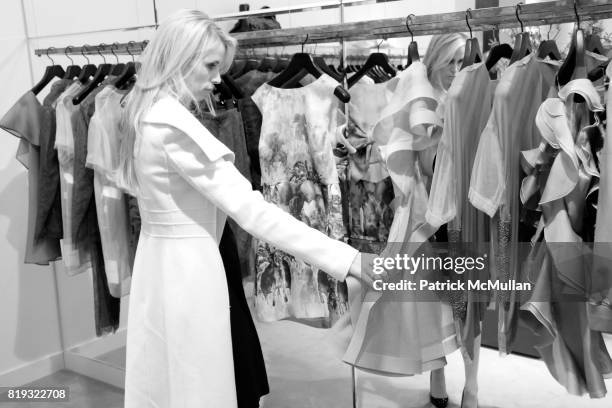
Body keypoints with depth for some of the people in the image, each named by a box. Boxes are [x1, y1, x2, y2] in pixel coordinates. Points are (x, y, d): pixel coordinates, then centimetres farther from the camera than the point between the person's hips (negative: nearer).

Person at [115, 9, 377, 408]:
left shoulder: (148, 114, 8)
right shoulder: (173, 124, -23)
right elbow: (249, 208, -29)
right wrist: (349, 259, -29)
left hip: (159, 261, 10)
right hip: (187, 269, -10)